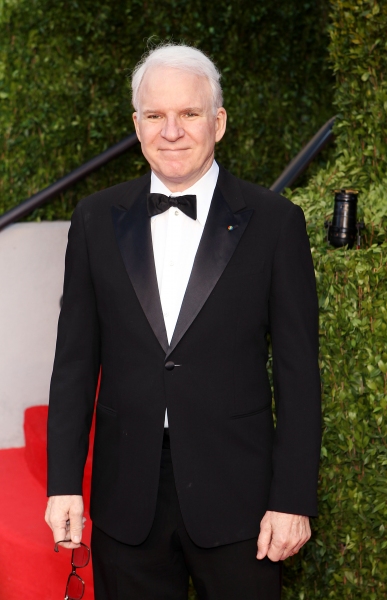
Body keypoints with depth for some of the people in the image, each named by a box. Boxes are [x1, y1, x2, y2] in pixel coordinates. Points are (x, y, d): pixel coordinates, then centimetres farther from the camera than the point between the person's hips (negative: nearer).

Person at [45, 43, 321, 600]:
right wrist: (63, 483, 1)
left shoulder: (275, 222, -2)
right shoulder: (97, 219, 5)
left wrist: (294, 498, -7)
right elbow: (75, 361, 6)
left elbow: (298, 372, -3)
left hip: (234, 496, -2)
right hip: (126, 496, 2)